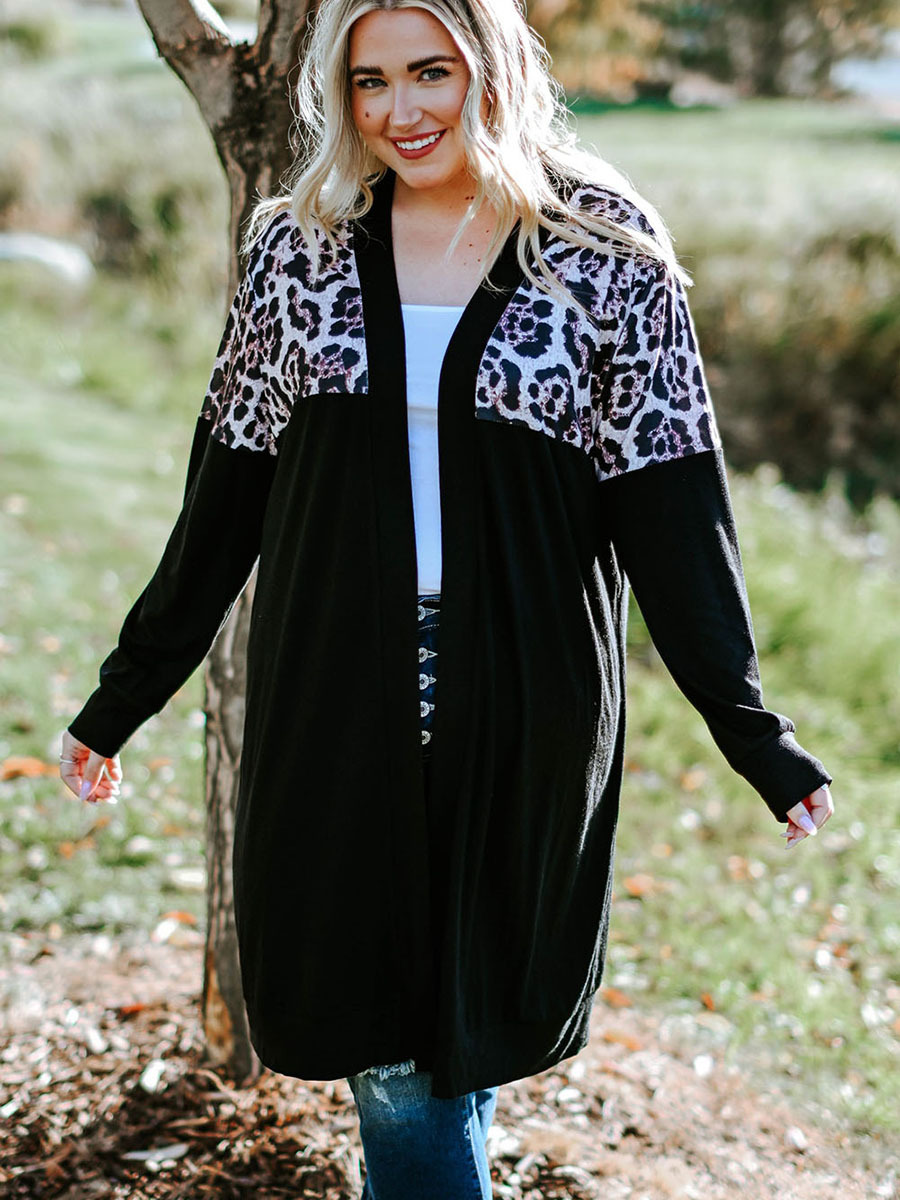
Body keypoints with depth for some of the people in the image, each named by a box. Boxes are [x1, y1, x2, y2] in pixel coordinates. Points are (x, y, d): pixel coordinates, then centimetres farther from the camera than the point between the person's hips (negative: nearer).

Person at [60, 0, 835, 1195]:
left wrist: (746, 723, -8)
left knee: (468, 1017, 10)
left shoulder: (608, 252, -2)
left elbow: (669, 501, -4)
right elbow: (229, 488, 8)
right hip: (340, 698, 2)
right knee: (385, 1033, 5)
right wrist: (128, 691, 9)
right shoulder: (300, 247, 4)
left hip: (522, 706, -1)